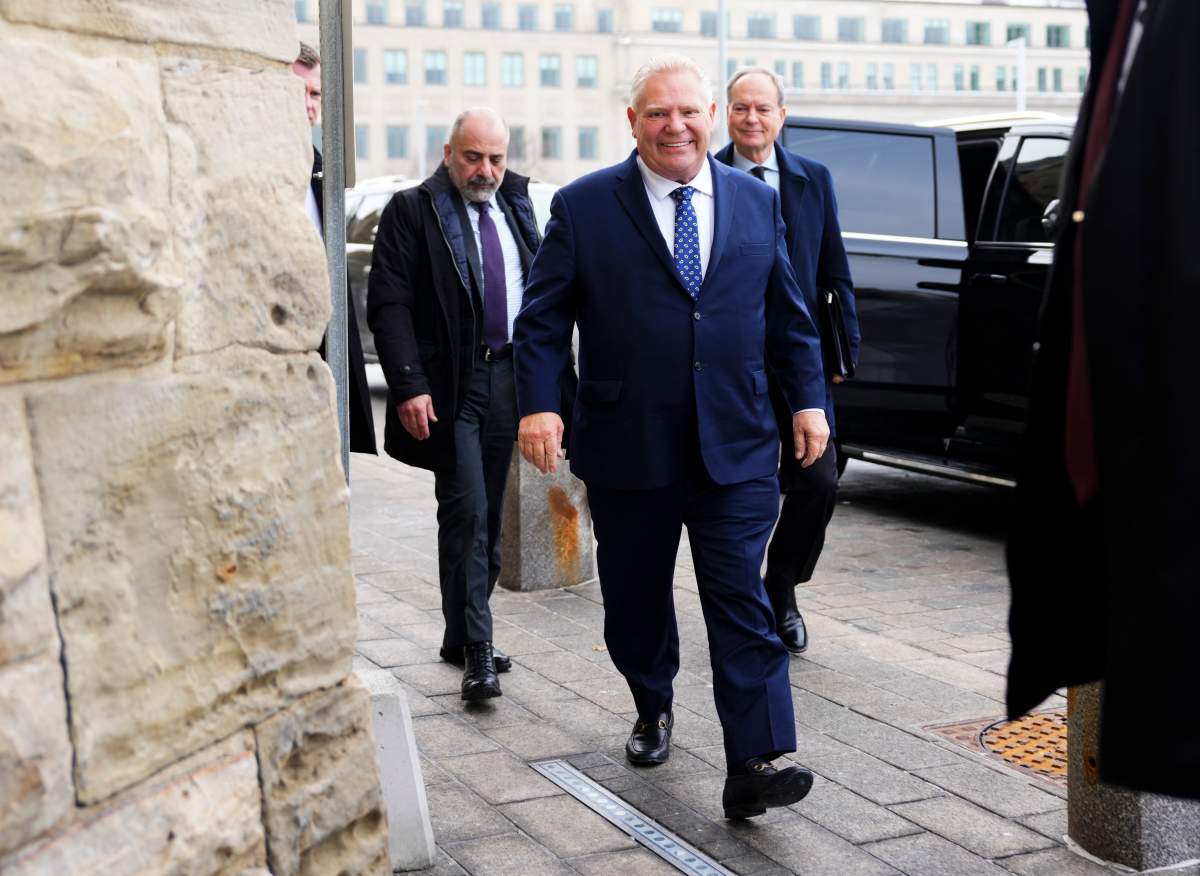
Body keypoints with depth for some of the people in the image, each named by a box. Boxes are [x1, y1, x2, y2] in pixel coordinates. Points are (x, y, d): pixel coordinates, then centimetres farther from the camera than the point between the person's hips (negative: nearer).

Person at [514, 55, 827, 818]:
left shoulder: (758, 203, 8)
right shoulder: (584, 207, 0)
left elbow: (789, 316, 14)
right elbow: (542, 320, -2)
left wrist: (810, 400, 7)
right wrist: (539, 404, -14)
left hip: (736, 448, 1)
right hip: (627, 450, 0)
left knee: (742, 604, -6)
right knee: (636, 601, 13)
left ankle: (754, 767, -7)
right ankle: (653, 711, 38)